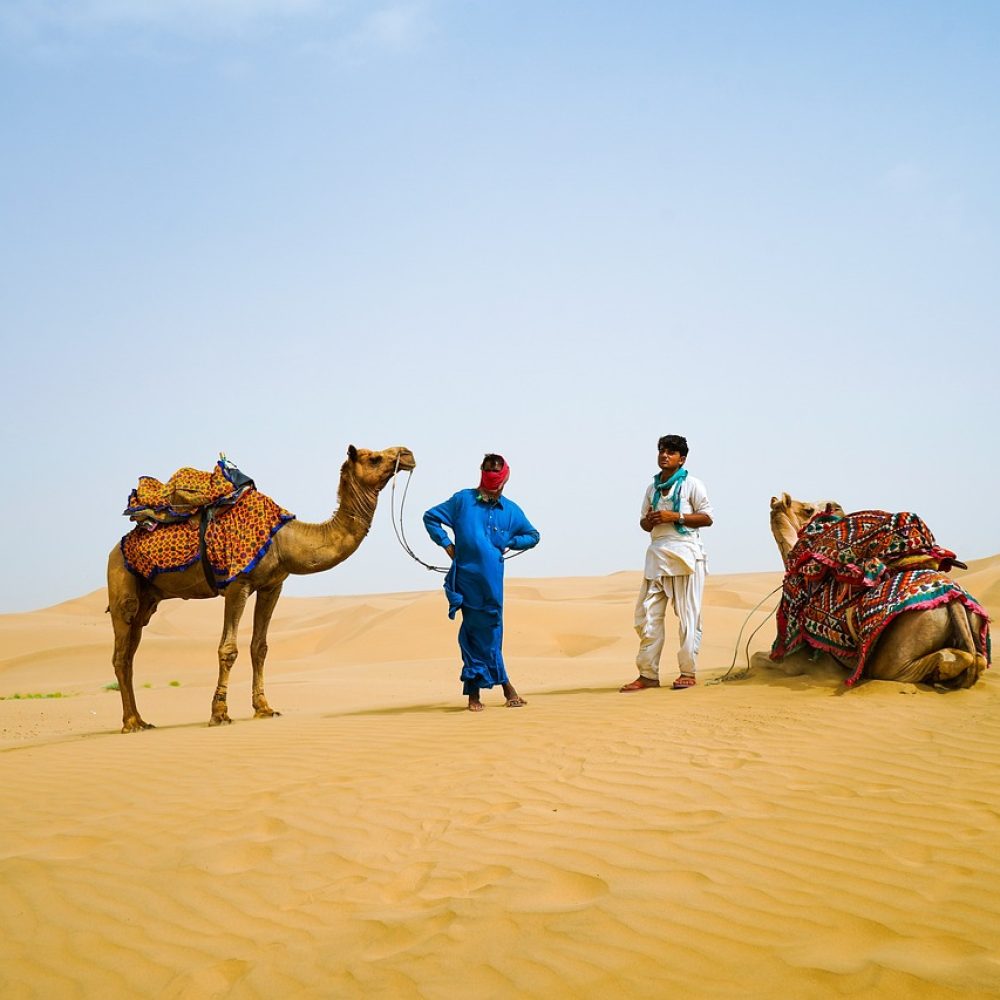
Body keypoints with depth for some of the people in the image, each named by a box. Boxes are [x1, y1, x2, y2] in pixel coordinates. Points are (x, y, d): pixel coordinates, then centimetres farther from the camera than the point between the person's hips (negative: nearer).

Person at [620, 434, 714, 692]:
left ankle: (688, 673, 3)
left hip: (685, 553, -6)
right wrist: (649, 521, 0)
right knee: (647, 614, 0)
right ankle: (648, 674, 4)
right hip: (657, 554, 6)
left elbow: (707, 518, -5)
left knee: (688, 615, -3)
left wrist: (675, 517, -14)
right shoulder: (652, 487, 17)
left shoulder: (691, 484, 0)